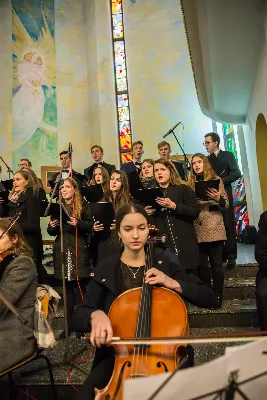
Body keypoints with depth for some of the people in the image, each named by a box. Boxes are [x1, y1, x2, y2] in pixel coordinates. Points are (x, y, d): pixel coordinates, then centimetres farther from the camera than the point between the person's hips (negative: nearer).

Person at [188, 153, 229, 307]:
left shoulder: (216, 180, 5)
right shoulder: (190, 183, 11)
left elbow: (226, 204, 2)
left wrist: (219, 199, -18)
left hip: (214, 228, -2)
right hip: (198, 229, 3)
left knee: (216, 262, 1)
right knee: (202, 264, 7)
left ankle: (218, 297, 12)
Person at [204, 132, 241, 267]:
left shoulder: (227, 155, 4)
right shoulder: (207, 159, 16)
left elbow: (236, 173, -7)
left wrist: (221, 181, -17)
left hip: (224, 194, -4)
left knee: (228, 225, 0)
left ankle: (231, 256, 5)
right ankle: (220, 255, 11)